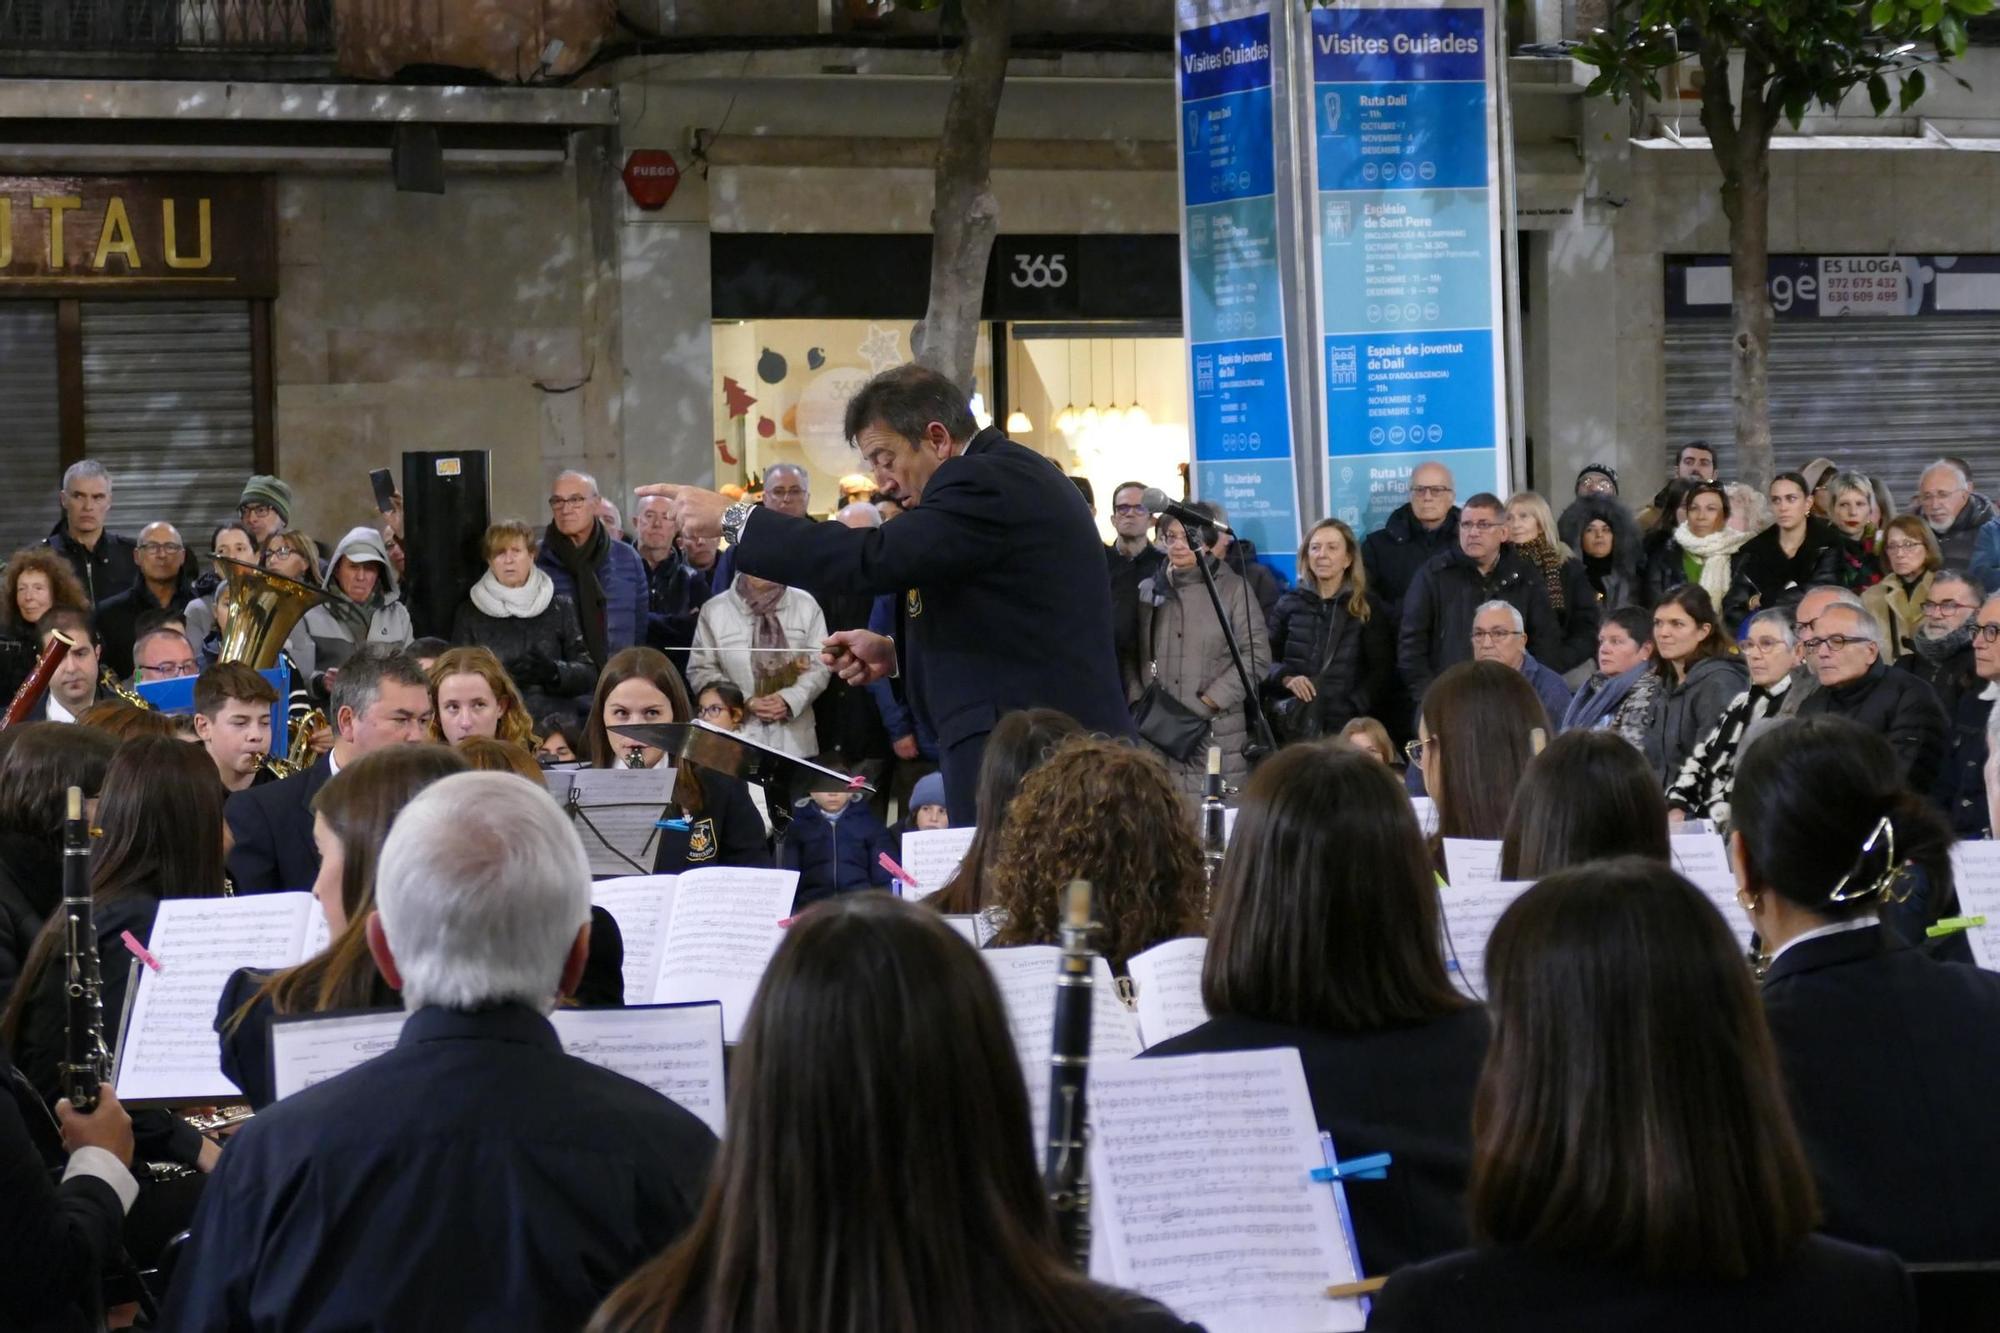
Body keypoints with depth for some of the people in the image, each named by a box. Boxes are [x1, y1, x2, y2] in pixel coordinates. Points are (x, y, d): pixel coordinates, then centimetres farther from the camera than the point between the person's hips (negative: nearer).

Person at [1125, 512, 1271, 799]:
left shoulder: (1233, 589, 4)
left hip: (1216, 735, -2)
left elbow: (1256, 654, -2)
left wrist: (1208, 702, -9)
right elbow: (1132, 657, 14)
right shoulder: (1148, 590, 13)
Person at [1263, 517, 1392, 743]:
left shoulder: (1369, 607, 8)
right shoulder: (1290, 603, 14)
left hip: (1346, 724, -2)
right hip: (1293, 722, 2)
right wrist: (1285, 678, -9)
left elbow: (1381, 671, 3)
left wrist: (1353, 709, -12)